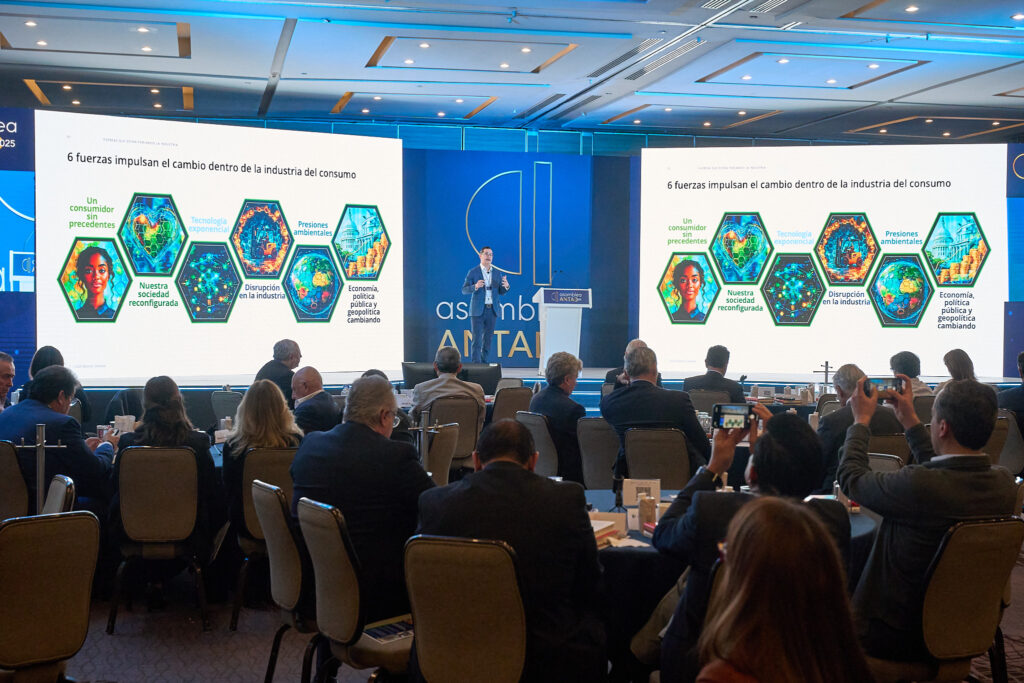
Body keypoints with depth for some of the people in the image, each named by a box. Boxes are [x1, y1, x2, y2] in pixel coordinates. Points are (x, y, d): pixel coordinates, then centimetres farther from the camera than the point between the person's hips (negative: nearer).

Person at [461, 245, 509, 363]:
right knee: (477, 339, -6)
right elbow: (464, 290, -5)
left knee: (488, 339, 7)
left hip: (492, 310, 4)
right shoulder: (473, 272, 0)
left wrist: (506, 286, -11)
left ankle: (484, 363, 14)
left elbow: (501, 293, 12)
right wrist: (475, 286, -24)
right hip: (478, 310, -4)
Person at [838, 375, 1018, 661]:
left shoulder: (917, 485, -32)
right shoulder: (1004, 483, -11)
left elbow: (850, 477, -13)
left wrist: (861, 420, 2)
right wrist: (911, 421, 18)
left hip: (899, 637, -7)